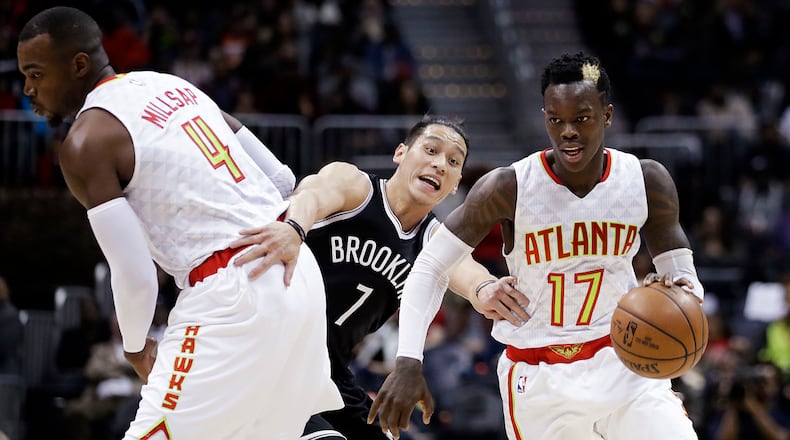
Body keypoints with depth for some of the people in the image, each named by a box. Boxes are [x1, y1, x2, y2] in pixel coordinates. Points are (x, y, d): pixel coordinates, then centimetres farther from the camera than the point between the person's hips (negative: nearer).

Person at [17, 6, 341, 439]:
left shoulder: (85, 143, -10)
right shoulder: (173, 85, 15)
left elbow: (134, 275, -13)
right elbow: (282, 180, 16)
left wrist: (135, 347, 4)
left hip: (231, 297, -9)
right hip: (294, 274, 9)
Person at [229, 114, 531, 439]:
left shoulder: (434, 239, 7)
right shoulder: (354, 184, -9)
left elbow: (465, 271, -16)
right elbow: (313, 195, -33)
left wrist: (484, 292, -42)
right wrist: (292, 231, -59)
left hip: (332, 374, 8)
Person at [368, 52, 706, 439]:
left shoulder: (647, 181, -7)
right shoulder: (509, 188, -16)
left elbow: (684, 276, 3)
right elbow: (430, 266, -9)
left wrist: (681, 292, -23)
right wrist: (408, 362, -20)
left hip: (623, 362, 2)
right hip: (539, 378, -2)